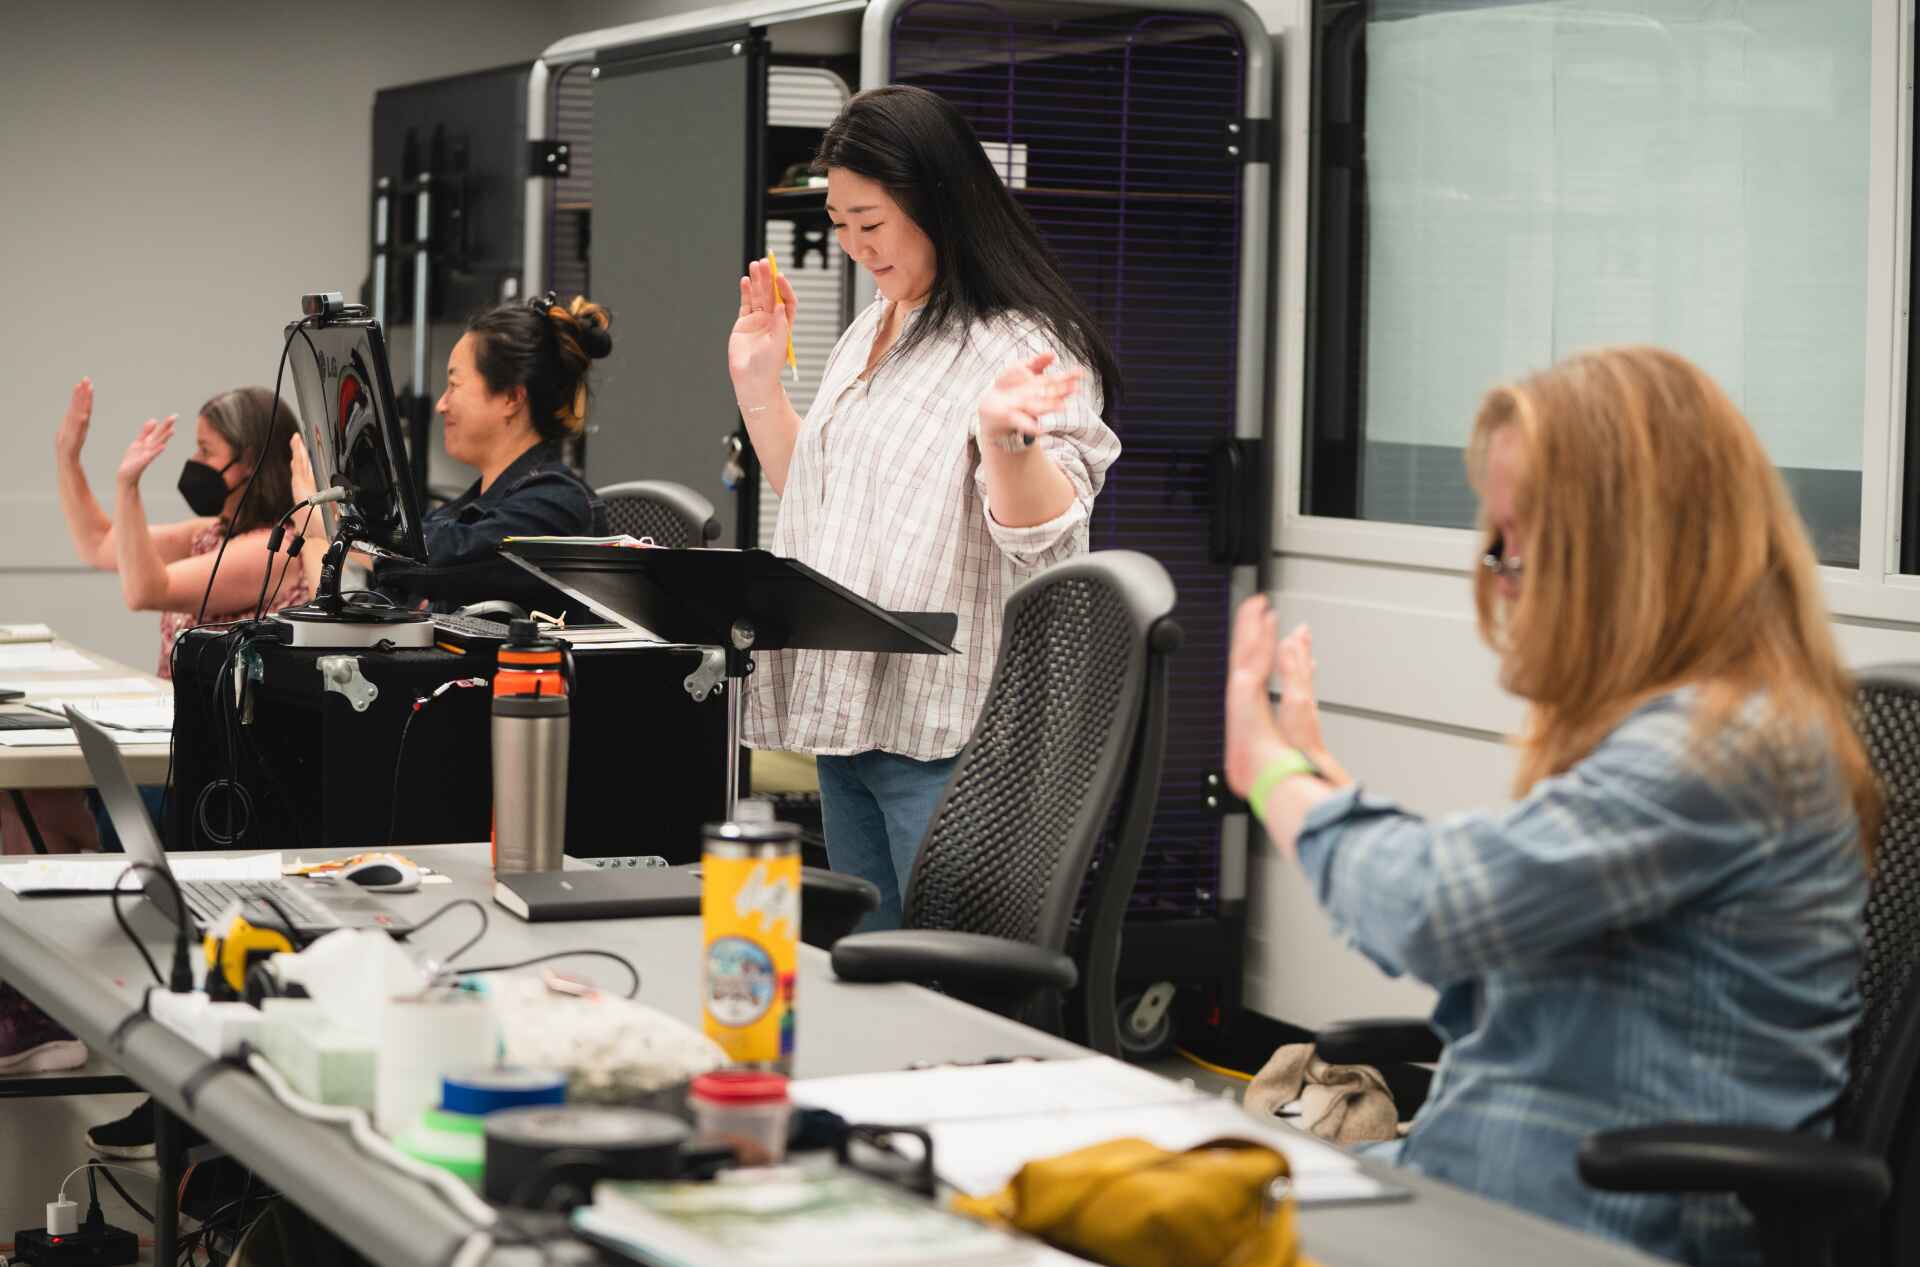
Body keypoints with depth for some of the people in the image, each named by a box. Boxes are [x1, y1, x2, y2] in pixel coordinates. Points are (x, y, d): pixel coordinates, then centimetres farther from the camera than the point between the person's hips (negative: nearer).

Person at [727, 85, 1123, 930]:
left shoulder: (1027, 346, -11)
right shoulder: (867, 336, 15)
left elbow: (1043, 534, -20)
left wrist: (1006, 439, -40)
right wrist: (759, 386, 15)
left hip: (946, 740, -9)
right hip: (846, 712, 9)